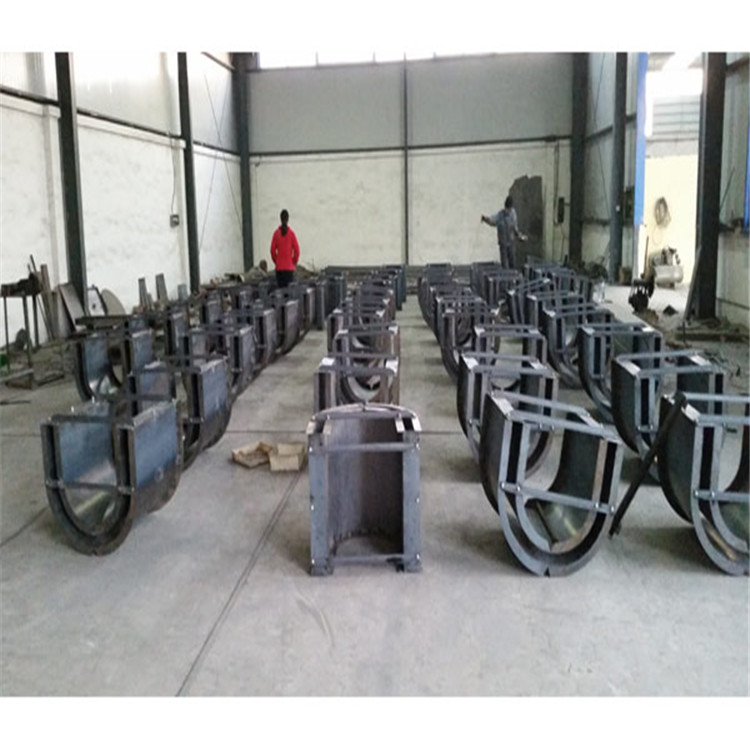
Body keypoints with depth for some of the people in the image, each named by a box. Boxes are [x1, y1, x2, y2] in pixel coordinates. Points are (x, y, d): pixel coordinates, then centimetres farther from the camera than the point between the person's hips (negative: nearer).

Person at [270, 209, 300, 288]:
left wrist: (276, 262, 13)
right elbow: (296, 250, -6)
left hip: (279, 267, 2)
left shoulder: (276, 233, -1)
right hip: (290, 267, -2)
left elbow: (272, 250, -1)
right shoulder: (291, 232, -6)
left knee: (280, 288, 5)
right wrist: (294, 262, 9)